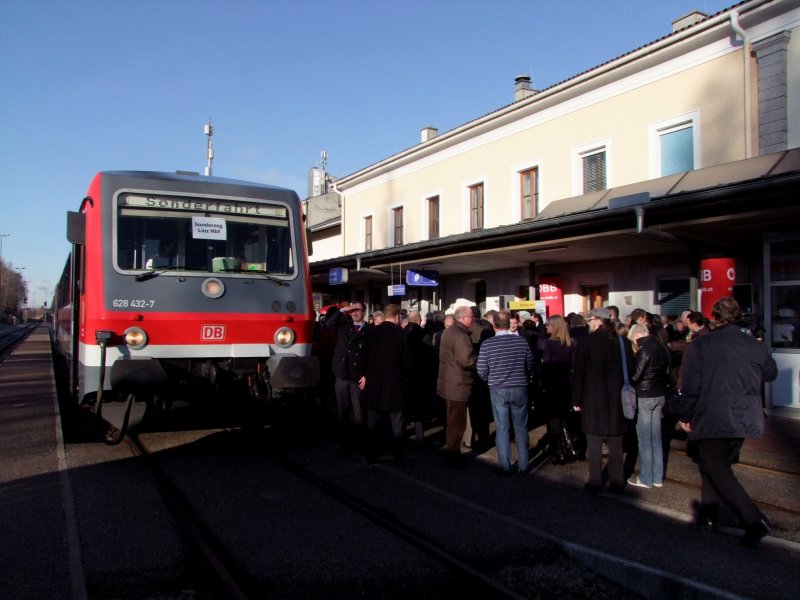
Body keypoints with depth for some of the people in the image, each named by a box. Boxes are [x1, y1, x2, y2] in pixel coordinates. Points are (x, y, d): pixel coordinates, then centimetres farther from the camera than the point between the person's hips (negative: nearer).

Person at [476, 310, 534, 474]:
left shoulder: (487, 344, -12)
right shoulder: (521, 341, -8)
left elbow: (482, 371, -8)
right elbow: (530, 365, 3)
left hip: (498, 390, -1)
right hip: (520, 389, 1)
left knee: (502, 429, 8)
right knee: (521, 427, 14)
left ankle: (505, 466, 15)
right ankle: (523, 465, 23)